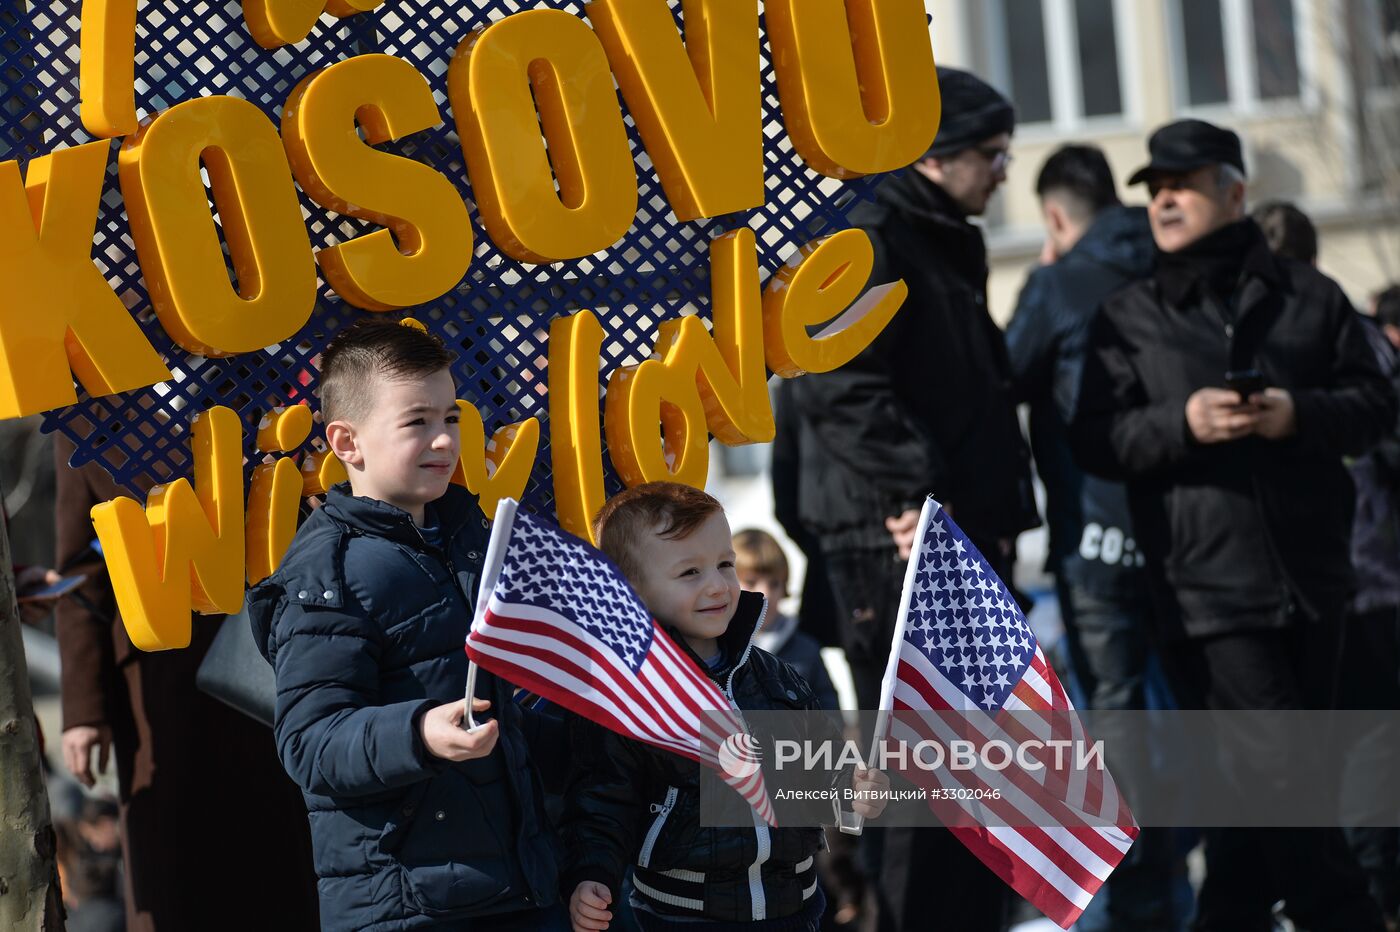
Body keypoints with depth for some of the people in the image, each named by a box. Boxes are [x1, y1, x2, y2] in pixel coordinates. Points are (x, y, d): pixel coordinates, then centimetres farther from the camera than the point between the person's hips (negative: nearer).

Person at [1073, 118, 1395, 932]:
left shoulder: (1307, 295, 10)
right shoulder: (1129, 320, 7)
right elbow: (1095, 441, 1)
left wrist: (1302, 414, -12)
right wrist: (1181, 423, -16)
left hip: (1312, 580, 3)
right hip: (1210, 588, -2)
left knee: (1261, 782, 9)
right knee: (1283, 781, -10)